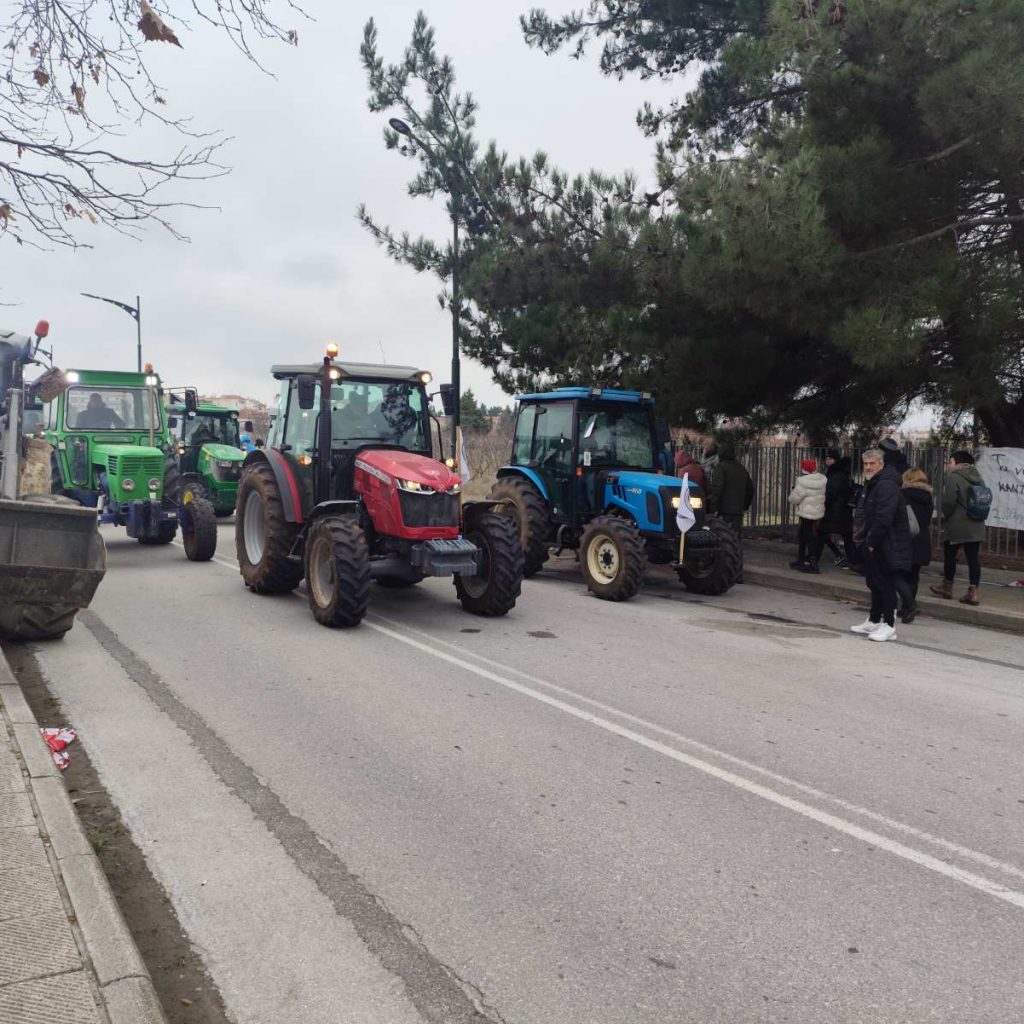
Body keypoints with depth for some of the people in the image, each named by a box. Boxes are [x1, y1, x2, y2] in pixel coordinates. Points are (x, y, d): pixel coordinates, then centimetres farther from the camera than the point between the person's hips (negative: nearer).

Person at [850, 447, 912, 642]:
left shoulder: (887, 486, -19)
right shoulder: (873, 484, 15)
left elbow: (883, 519, -26)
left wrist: (871, 541, -19)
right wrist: (862, 534, 11)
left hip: (887, 545, -10)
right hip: (875, 545, 10)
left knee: (885, 585, -4)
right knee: (874, 583, 17)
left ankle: (888, 626, 3)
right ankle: (873, 621, 27)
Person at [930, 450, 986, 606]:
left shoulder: (954, 476, -11)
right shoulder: (978, 478, 12)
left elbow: (948, 501, -17)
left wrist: (945, 516, 0)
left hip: (956, 525, -6)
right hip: (976, 526, 6)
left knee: (950, 556, 11)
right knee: (973, 558, 3)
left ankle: (947, 587, 23)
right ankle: (973, 592, 0)